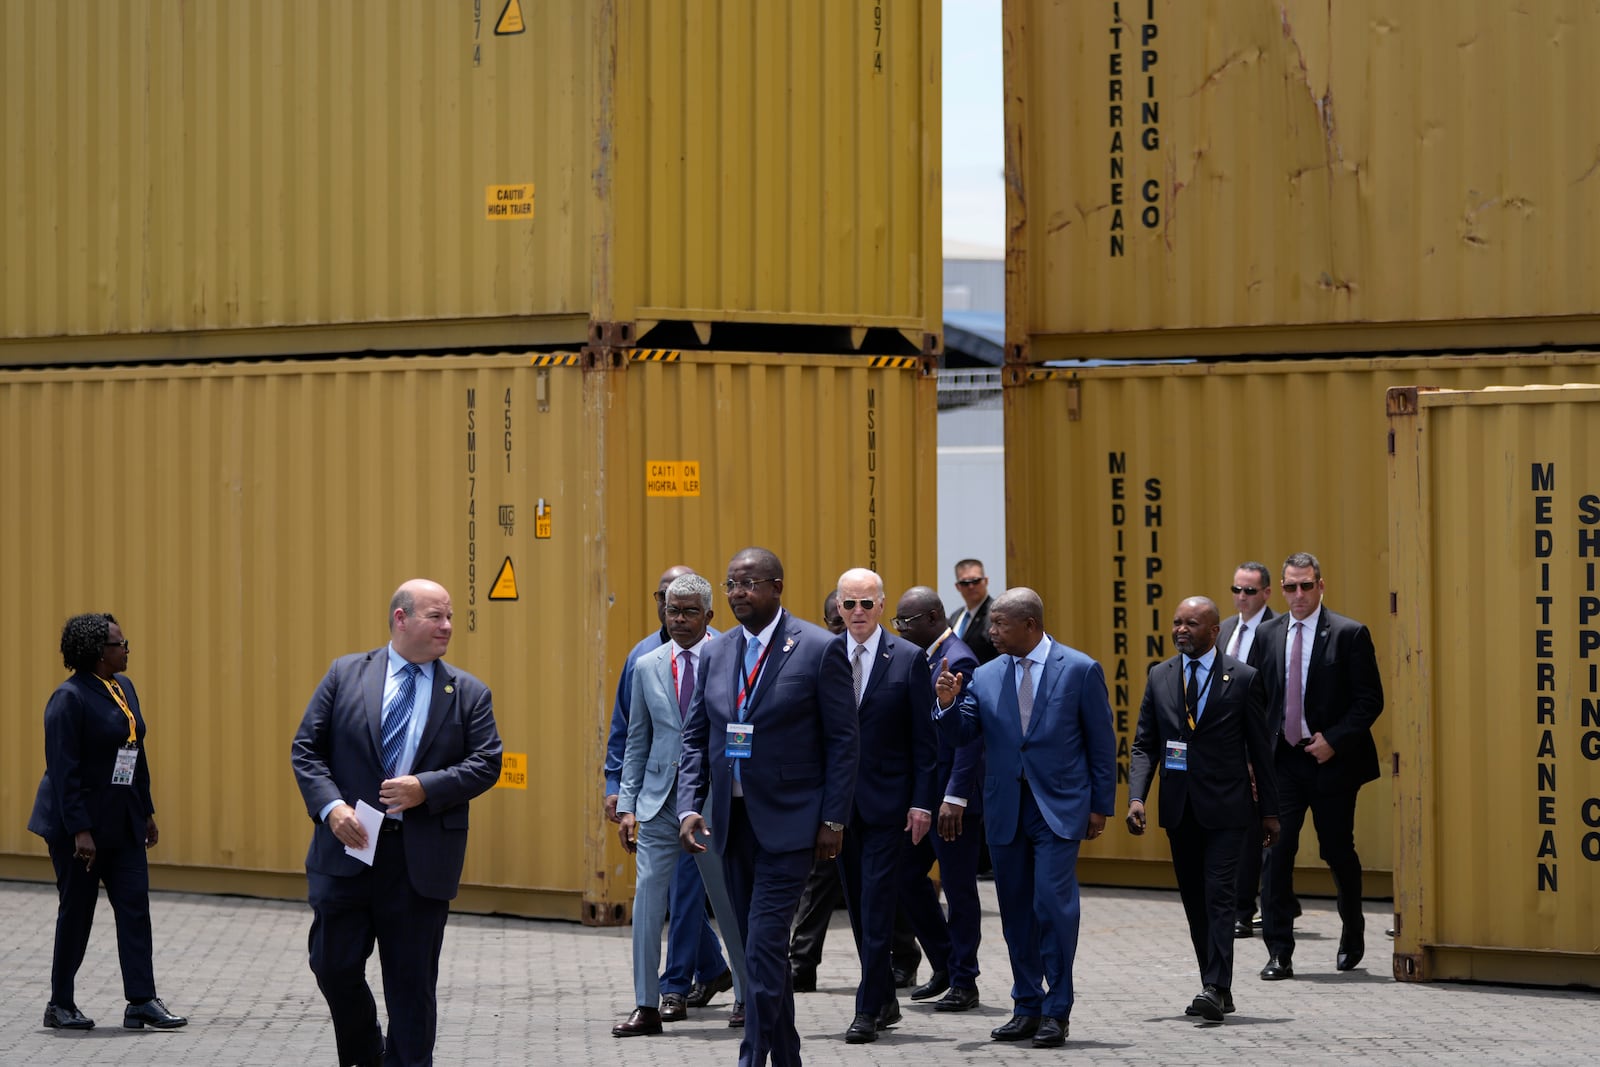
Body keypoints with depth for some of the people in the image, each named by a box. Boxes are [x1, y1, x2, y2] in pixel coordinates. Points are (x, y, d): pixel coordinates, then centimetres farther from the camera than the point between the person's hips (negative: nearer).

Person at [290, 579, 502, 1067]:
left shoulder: (469, 693, 5)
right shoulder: (345, 674, 5)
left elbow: (486, 763, -1)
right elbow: (306, 749, 3)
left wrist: (426, 787, -15)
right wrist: (331, 806, -12)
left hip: (422, 858, 0)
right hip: (348, 847, 1)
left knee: (412, 981, 3)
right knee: (334, 966, 4)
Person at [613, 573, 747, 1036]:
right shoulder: (647, 666, 8)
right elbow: (637, 741, 12)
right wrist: (627, 803, 5)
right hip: (660, 798, 3)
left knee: (729, 900, 6)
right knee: (648, 896, -3)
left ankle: (747, 996, 23)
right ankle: (647, 1007, 2)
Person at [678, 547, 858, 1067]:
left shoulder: (818, 650, -8)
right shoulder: (716, 654, 8)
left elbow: (843, 740, -6)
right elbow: (695, 737, 10)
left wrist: (833, 820, -10)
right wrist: (689, 807, -3)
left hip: (788, 823, -6)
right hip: (733, 821, 6)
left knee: (765, 946, -12)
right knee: (760, 947, 12)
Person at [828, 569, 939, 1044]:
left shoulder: (908, 659, -3)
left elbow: (924, 738, -3)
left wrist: (921, 802, -8)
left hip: (887, 801, -4)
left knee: (877, 905, -6)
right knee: (859, 906, 11)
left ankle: (869, 1009, -3)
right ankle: (886, 1000, 23)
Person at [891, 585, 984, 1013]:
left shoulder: (958, 661, -16)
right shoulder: (924, 658, 12)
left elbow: (970, 736, -21)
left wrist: (954, 798, -25)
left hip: (952, 796, -9)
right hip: (921, 792, 9)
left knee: (958, 889, 0)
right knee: (908, 876, 11)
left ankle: (963, 982, 9)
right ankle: (945, 965, 26)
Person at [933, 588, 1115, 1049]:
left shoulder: (1081, 670, -3)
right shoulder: (986, 677, 7)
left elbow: (1101, 742, 0)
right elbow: (962, 734, 4)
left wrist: (1100, 806, -1)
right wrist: (948, 703, -16)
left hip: (1059, 808, -4)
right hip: (1005, 811, 4)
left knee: (1053, 903, -12)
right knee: (1016, 909, 9)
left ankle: (1056, 1012, -4)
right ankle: (1027, 1008, 19)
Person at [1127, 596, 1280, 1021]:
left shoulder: (1242, 679, -2)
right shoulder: (1160, 677, 7)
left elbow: (1260, 748, 2)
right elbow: (1145, 744, 7)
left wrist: (1269, 810, 2)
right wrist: (1136, 797, -8)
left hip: (1225, 809, -4)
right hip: (1179, 809, 4)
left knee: (1219, 896, -12)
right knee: (1194, 902, 8)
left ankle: (1215, 989, -16)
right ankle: (1217, 990, 16)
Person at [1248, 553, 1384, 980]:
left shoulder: (1349, 635, -5)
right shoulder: (1267, 635, 8)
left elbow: (1370, 700, -7)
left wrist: (1334, 740, -16)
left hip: (1331, 759, -3)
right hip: (1282, 760, 3)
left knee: (1338, 851, 9)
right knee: (1276, 852, -6)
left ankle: (1352, 936, 33)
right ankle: (1279, 953, -3)